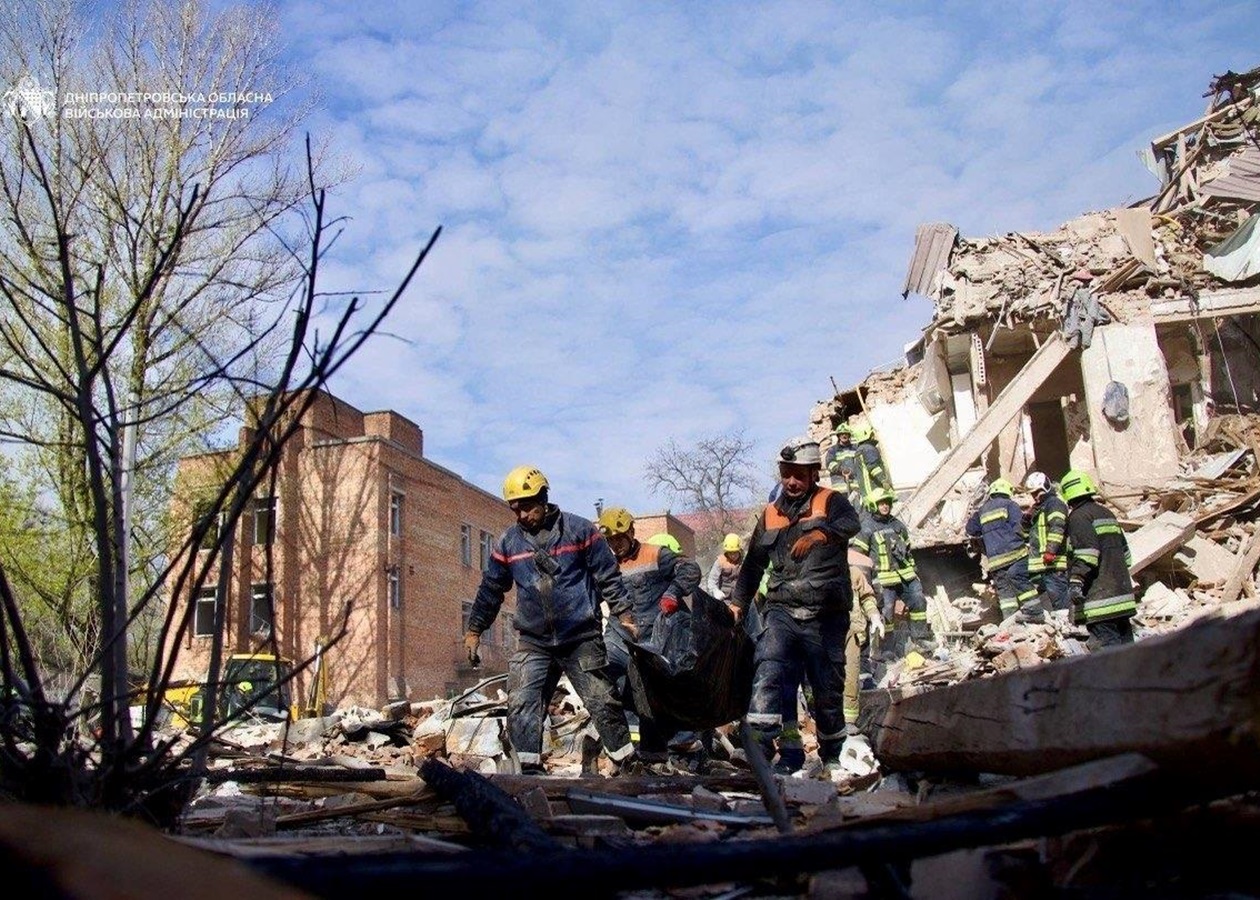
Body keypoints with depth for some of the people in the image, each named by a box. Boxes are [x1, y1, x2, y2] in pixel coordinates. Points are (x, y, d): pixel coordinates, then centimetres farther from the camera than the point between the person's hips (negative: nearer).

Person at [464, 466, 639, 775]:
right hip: (533, 642, 3)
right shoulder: (508, 543, 6)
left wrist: (623, 613, -2)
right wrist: (474, 630, 17)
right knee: (521, 705, -7)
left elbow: (608, 576, 2)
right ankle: (530, 769, 2)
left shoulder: (579, 529, -3)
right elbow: (491, 589, 16)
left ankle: (628, 764, 15)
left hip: (582, 638, -3)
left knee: (603, 702, 1)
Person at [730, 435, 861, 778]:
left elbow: (849, 523, -22)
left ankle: (832, 759, 27)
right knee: (767, 674, -20)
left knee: (828, 690, 7)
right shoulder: (770, 514, 14)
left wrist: (819, 533, -42)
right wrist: (737, 604, 17)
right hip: (781, 612, 2)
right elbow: (753, 563, 22)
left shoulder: (830, 502, 2)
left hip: (826, 617, -2)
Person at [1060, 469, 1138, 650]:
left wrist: (1076, 581, -21)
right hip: (1121, 590, 9)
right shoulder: (1107, 514, 20)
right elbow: (1125, 551, 25)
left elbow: (1086, 554, -20)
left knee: (1106, 645, -12)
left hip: (1099, 598, -9)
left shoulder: (1079, 516, -8)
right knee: (1124, 638, 12)